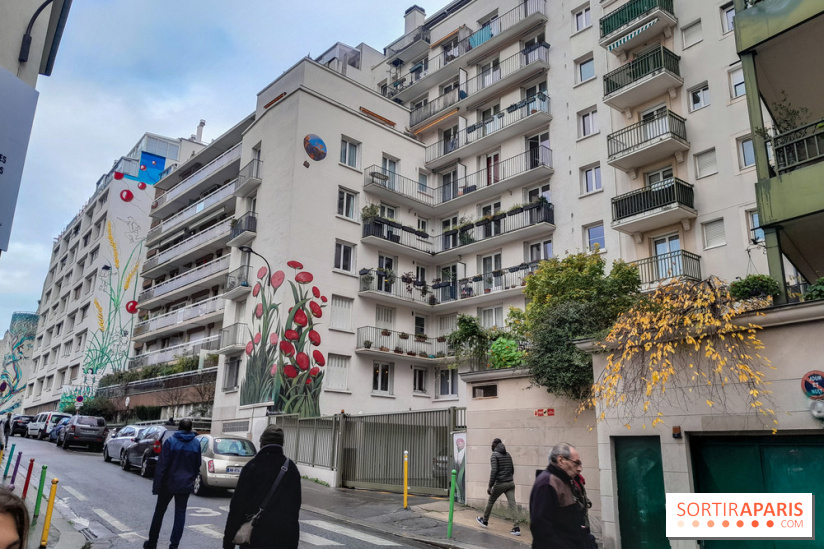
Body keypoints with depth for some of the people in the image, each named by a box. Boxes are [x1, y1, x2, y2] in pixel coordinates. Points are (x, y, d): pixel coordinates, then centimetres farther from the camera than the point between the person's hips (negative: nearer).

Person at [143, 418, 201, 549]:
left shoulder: (170, 441, -10)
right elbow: (197, 466, 8)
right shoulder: (196, 444, 1)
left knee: (159, 512, 15)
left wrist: (156, 485, -9)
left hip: (168, 483, -2)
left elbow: (161, 465, -13)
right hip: (185, 485, 2)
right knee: (180, 515, 7)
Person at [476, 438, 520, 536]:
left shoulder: (495, 455, -7)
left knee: (490, 501, 15)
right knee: (512, 504, -2)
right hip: (510, 483, 5)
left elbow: (494, 471, -16)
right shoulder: (508, 455, 13)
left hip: (500, 483, -5)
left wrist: (490, 486, -14)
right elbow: (512, 469, 17)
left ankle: (485, 521, 31)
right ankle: (516, 527, -11)